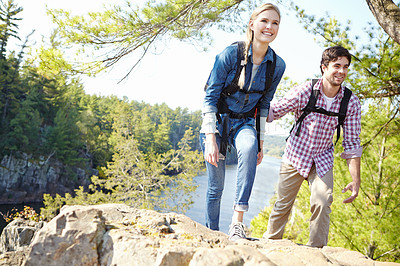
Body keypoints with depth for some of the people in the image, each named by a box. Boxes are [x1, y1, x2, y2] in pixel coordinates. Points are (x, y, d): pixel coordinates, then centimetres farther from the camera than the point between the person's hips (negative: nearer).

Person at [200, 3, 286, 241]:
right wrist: (210, 138, -20)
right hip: (217, 119, -2)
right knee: (216, 185, -1)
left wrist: (260, 143, 6)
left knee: (249, 148, -34)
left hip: (244, 122, 2)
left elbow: (264, 104, 7)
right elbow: (210, 96, -13)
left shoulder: (277, 65, -4)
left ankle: (237, 221, -32)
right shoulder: (231, 54, -16)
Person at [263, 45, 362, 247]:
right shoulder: (304, 92, -17)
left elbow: (352, 144, -5)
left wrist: (355, 180, -11)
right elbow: (272, 112, -4)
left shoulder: (351, 103, -10)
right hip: (295, 156, -1)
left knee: (322, 204, -17)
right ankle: (269, 244, 30)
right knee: (282, 205, 7)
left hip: (323, 161, 1)